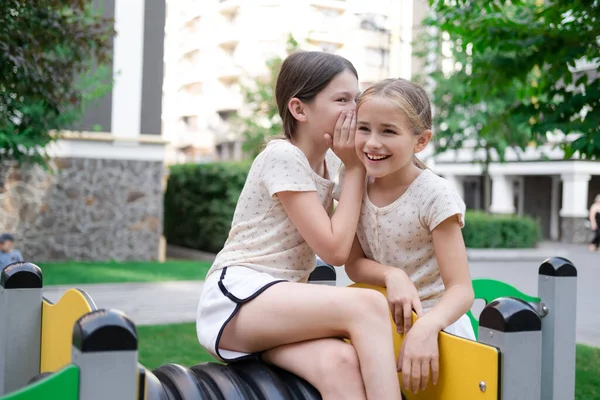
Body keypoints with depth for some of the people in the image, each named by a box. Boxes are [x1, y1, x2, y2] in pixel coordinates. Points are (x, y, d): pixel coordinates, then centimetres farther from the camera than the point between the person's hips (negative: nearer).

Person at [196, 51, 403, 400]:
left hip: (280, 305, 7)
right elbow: (334, 250, -13)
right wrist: (355, 168, -6)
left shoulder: (329, 161, 15)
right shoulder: (283, 157, -9)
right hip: (235, 301, -7)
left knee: (339, 361, -28)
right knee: (367, 305, -29)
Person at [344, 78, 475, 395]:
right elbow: (353, 264, 1)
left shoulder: (434, 195, -16)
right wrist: (391, 275, -20)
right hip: (383, 326, 5)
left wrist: (425, 328, -38)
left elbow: (461, 290, -18)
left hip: (435, 325, -5)